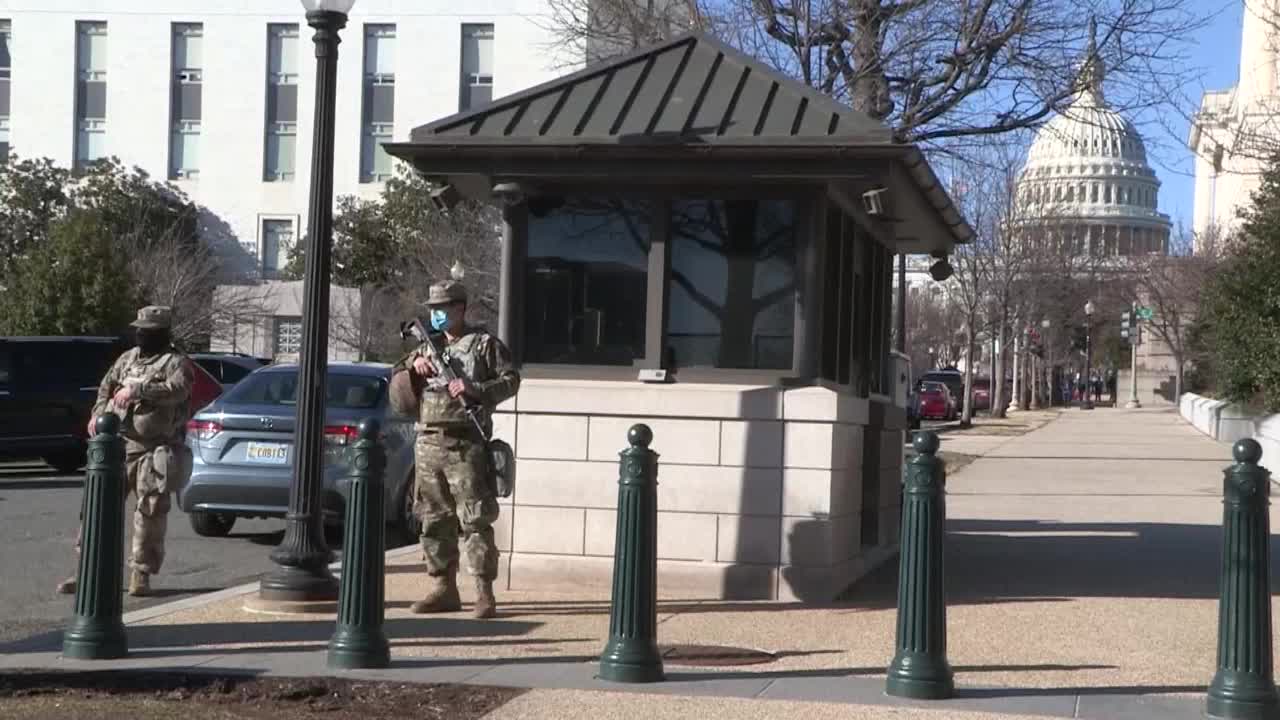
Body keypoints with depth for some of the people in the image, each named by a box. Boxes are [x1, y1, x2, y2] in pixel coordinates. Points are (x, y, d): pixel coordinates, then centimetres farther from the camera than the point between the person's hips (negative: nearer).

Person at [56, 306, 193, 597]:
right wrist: (98, 415, 6)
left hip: (153, 452, -5)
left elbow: (177, 389, -23)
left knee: (150, 514, -4)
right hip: (117, 445, 5)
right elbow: (106, 387, 24)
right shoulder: (127, 359, 15)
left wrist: (137, 390, -31)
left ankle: (141, 575, 6)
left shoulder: (176, 363, -3)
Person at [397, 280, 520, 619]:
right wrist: (414, 366, 0)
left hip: (466, 447, -6)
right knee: (434, 521, 8)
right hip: (428, 446, 6)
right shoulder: (428, 347, 21)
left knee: (475, 521, -8)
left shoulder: (485, 344, 4)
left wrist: (476, 390, -16)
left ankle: (485, 594, -7)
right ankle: (443, 589, 16)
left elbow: (511, 380, -2)